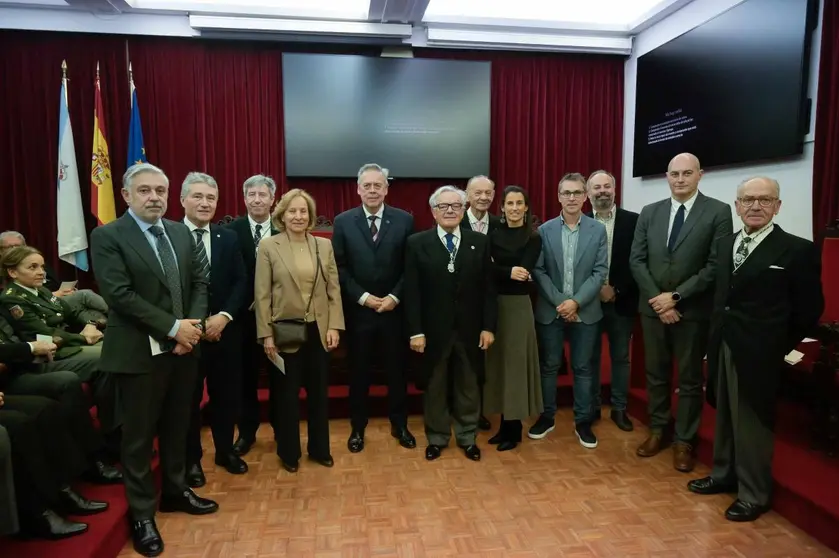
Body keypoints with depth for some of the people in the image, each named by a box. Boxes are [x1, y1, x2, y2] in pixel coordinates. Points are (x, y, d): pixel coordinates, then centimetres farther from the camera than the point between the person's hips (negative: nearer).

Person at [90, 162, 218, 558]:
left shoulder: (181, 233, 8)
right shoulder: (107, 237, -10)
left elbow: (199, 283, 6)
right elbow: (120, 295, -18)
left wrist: (193, 326, -10)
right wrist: (173, 327, -19)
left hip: (182, 349, 5)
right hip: (138, 353, -5)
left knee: (177, 428, 18)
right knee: (138, 436, 8)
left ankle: (175, 491, 37)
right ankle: (141, 513, 24)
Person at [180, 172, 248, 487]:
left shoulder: (228, 238, 7)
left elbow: (241, 282, 2)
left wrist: (224, 316, -11)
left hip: (225, 330, 4)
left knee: (227, 394, 13)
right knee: (189, 398, 10)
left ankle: (225, 450, 32)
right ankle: (191, 459, 27)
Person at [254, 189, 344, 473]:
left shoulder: (324, 245, 3)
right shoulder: (268, 246, -5)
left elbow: (334, 289, 3)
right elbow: (262, 294, -7)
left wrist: (334, 326, -4)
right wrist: (266, 334, -10)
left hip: (318, 330, 3)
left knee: (319, 391, 14)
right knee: (286, 394, 11)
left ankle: (320, 448, 31)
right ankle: (289, 452, 28)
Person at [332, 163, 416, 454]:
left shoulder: (404, 220, 0)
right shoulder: (343, 222, 0)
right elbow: (339, 268, -3)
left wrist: (395, 296, -11)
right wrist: (362, 297, -12)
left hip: (394, 310, 1)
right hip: (358, 310, 0)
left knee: (397, 371, 12)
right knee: (359, 372, 11)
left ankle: (399, 425, 29)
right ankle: (358, 428, 27)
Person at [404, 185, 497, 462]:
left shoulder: (480, 242, 4)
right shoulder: (417, 243, -2)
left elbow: (488, 288, 2)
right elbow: (412, 292, -6)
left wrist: (488, 327, -3)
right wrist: (416, 331, -11)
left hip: (470, 330, 2)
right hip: (434, 330, -1)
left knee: (468, 386, 14)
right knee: (435, 387, 12)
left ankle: (467, 437, 31)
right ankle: (437, 437, 30)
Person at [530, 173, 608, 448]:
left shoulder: (598, 230, 1)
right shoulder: (545, 230, 1)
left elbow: (600, 272, -4)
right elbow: (538, 270, -3)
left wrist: (576, 302, -14)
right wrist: (559, 302, -12)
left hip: (585, 311, 0)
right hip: (551, 310, 0)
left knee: (582, 368, 9)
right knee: (548, 366, 10)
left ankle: (583, 422, 21)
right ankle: (547, 417, 24)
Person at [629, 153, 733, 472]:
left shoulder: (718, 212, -5)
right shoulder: (649, 212, 6)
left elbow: (716, 265, -11)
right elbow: (636, 260, 2)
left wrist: (676, 296, -15)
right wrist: (657, 299, -9)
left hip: (693, 310, -3)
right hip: (653, 308, 3)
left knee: (690, 379, 8)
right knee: (656, 374, 13)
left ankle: (684, 440, 22)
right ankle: (657, 430, 28)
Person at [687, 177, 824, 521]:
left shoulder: (798, 250, -10)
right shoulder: (725, 245, 9)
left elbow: (809, 310, -6)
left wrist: (780, 347, -3)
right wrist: (715, 338, 5)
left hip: (758, 352, -6)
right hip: (723, 346, 6)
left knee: (752, 422, 3)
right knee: (725, 417, 18)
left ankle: (754, 494, 19)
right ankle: (724, 475, 35)